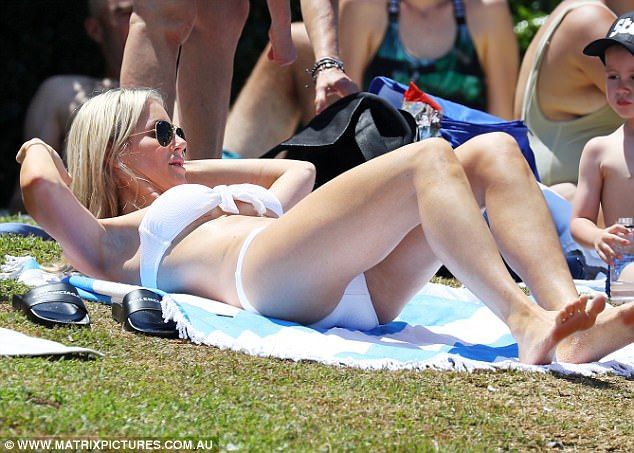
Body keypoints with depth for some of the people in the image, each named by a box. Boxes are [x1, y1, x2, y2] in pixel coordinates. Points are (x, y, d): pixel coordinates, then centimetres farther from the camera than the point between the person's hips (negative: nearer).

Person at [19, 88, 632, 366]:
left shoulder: (233, 202, 42)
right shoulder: (112, 240, 17)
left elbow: (300, 170, 53)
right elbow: (42, 190, -1)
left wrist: (185, 170, 48)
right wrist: (38, 149, 24)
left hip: (363, 287, 8)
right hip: (273, 274, -8)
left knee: (494, 150, -10)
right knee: (429, 158, -24)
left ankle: (566, 308, -31)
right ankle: (524, 323, -42)